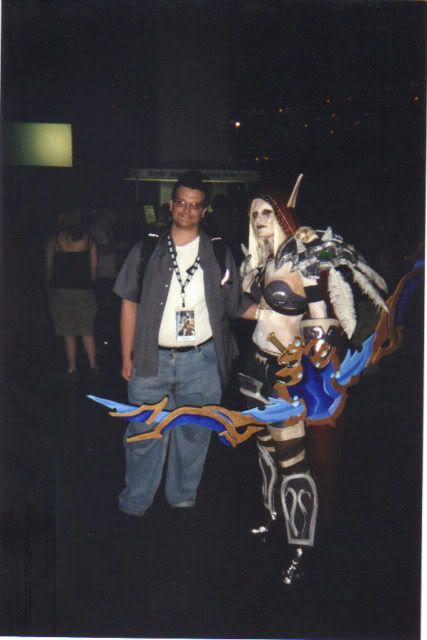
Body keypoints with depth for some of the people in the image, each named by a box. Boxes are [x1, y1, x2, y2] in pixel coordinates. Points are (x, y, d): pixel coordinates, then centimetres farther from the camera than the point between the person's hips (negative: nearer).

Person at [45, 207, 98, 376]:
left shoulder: (54, 240, -5)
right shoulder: (88, 239, 0)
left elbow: (49, 268, -2)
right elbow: (93, 267, 3)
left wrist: (49, 286, 12)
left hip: (61, 290, -1)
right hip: (84, 289, 1)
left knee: (68, 333, 6)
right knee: (87, 331, 10)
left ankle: (72, 368, 9)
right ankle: (92, 365, 11)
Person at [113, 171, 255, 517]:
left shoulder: (219, 254, 5)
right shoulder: (147, 250, 3)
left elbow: (235, 304, 8)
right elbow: (130, 303, 4)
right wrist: (127, 356, 0)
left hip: (201, 361, 1)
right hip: (152, 359, -1)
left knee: (194, 434, 11)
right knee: (145, 434, 4)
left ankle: (183, 501, 28)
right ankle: (133, 506, 19)